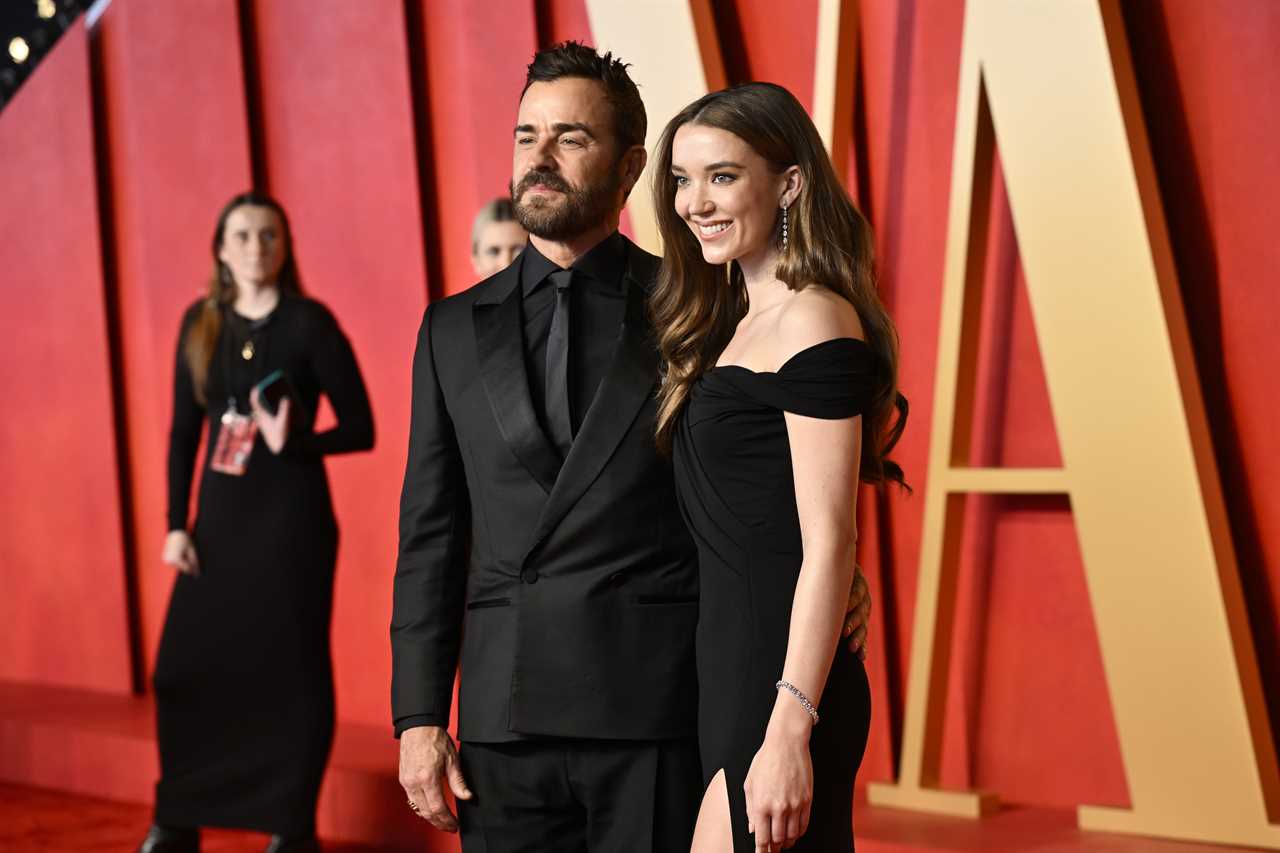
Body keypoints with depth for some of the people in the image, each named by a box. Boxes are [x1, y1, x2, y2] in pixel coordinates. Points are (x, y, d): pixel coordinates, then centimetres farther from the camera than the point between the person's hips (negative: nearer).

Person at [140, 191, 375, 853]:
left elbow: (361, 428, -7)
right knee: (185, 667, 3)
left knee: (291, 671, 0)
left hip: (291, 519, -4)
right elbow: (183, 431, 9)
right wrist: (176, 523, 3)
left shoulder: (310, 323, -7)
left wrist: (294, 443, -24)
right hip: (220, 519, 4)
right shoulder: (200, 322, 6)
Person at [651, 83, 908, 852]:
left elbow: (828, 542, -17)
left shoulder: (813, 320, -12)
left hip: (779, 688, -9)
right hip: (733, 677, 9)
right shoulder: (741, 322, 16)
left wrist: (789, 731, -22)